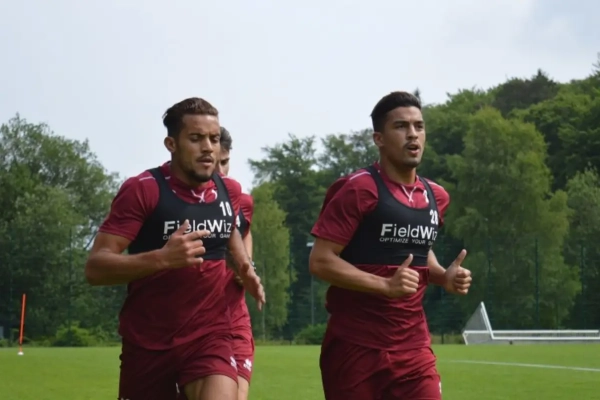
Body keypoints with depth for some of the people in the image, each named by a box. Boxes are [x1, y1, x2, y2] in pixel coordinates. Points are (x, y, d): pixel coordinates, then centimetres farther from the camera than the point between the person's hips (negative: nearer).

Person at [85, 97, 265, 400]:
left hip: (210, 335, 2)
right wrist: (162, 257, -33)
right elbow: (95, 267, -19)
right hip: (148, 342, -2)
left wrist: (245, 267, 10)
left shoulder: (230, 191, 5)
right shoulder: (141, 190, -12)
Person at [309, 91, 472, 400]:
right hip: (356, 347, -5)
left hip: (414, 346, 5)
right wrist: (386, 285, -22)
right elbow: (320, 261, -15)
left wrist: (444, 277, 7)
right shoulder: (358, 190, -11)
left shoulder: (436, 197, 10)